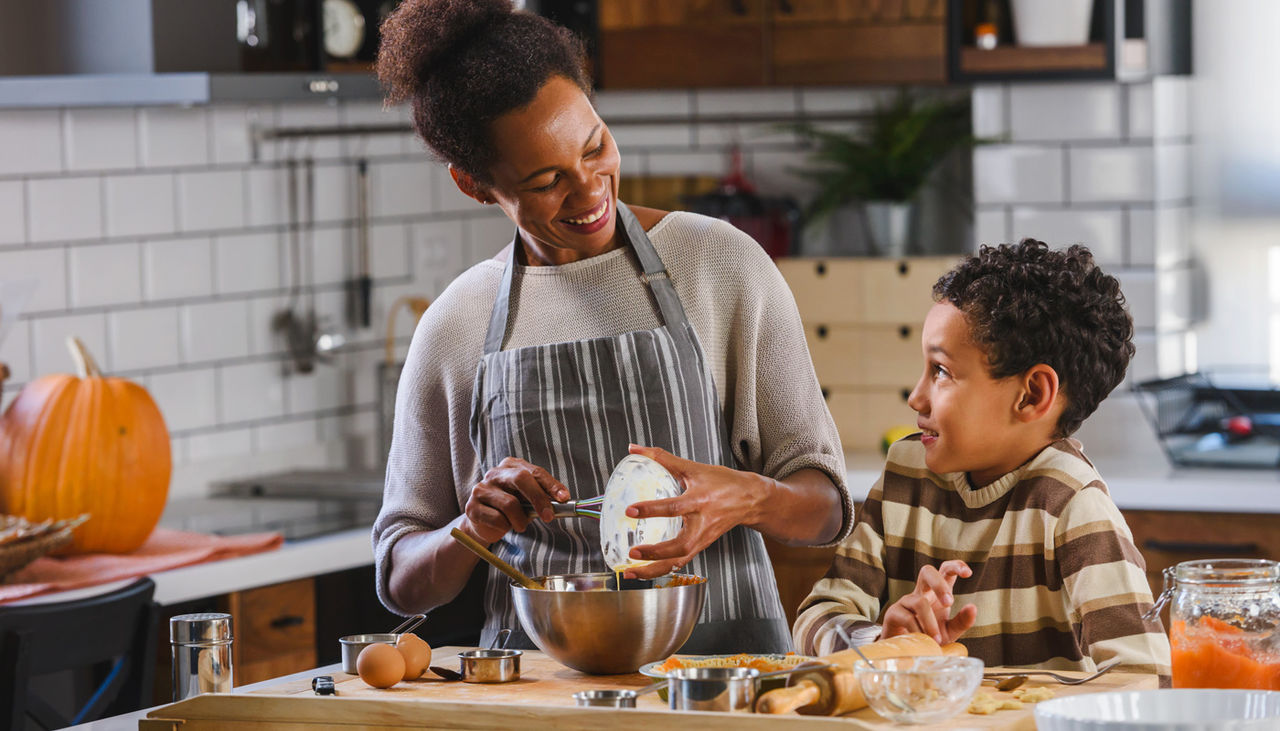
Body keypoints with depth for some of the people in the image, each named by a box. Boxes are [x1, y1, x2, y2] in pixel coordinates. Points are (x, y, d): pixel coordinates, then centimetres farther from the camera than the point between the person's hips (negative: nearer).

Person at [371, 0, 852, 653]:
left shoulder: (722, 264, 5)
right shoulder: (455, 329, 9)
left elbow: (827, 505, 6)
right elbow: (401, 582, 14)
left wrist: (743, 499, -16)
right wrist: (470, 531, -7)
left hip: (722, 649, -2)